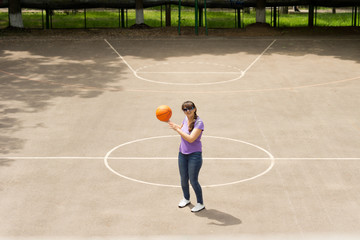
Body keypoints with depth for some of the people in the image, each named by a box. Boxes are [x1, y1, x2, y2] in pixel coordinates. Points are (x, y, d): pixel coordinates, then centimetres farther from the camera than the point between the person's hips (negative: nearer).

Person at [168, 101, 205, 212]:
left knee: (193, 181, -2)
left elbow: (191, 139, -28)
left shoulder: (199, 123, -20)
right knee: (183, 179, 14)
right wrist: (170, 123, 14)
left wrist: (177, 129, -27)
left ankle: (200, 204, 14)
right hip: (182, 154, 6)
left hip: (194, 155, -6)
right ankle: (186, 199, 36)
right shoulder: (186, 118, 2)